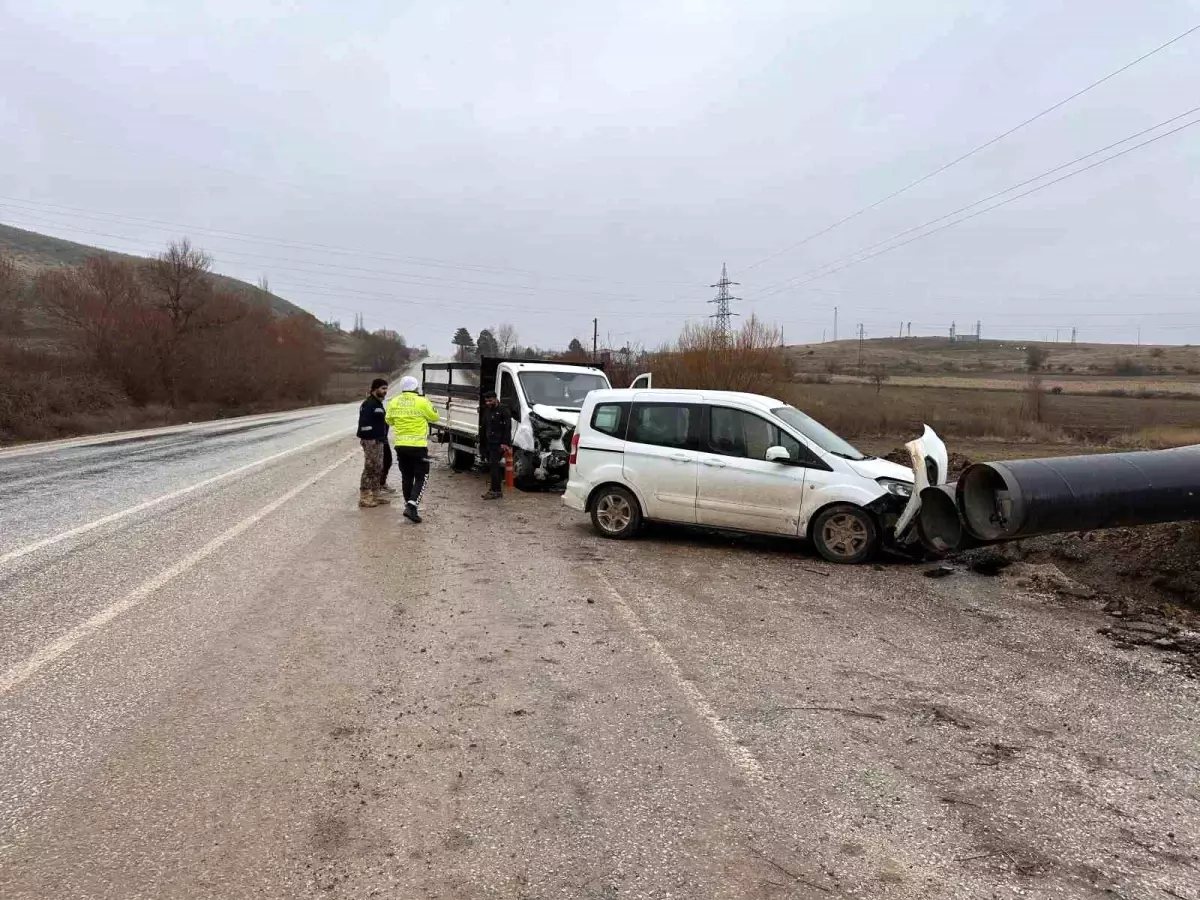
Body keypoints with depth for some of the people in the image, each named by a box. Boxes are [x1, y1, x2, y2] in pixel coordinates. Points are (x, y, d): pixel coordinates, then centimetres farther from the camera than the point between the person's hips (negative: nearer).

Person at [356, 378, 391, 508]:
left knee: (378, 469, 14)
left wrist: (383, 438, 20)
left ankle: (375, 495, 23)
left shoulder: (378, 403, 17)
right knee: (370, 468, -8)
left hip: (379, 441, 10)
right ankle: (364, 498, -4)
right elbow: (364, 423, -22)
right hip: (371, 441, -10)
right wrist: (370, 438, -21)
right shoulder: (369, 404, -15)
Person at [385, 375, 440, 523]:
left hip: (401, 446, 5)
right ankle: (412, 505, -14)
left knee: (406, 477, 16)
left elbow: (389, 420, 15)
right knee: (421, 477, 2)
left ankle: (409, 505, 21)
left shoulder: (393, 402, 2)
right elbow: (434, 417, 2)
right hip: (418, 446, -5)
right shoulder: (422, 402, -11)